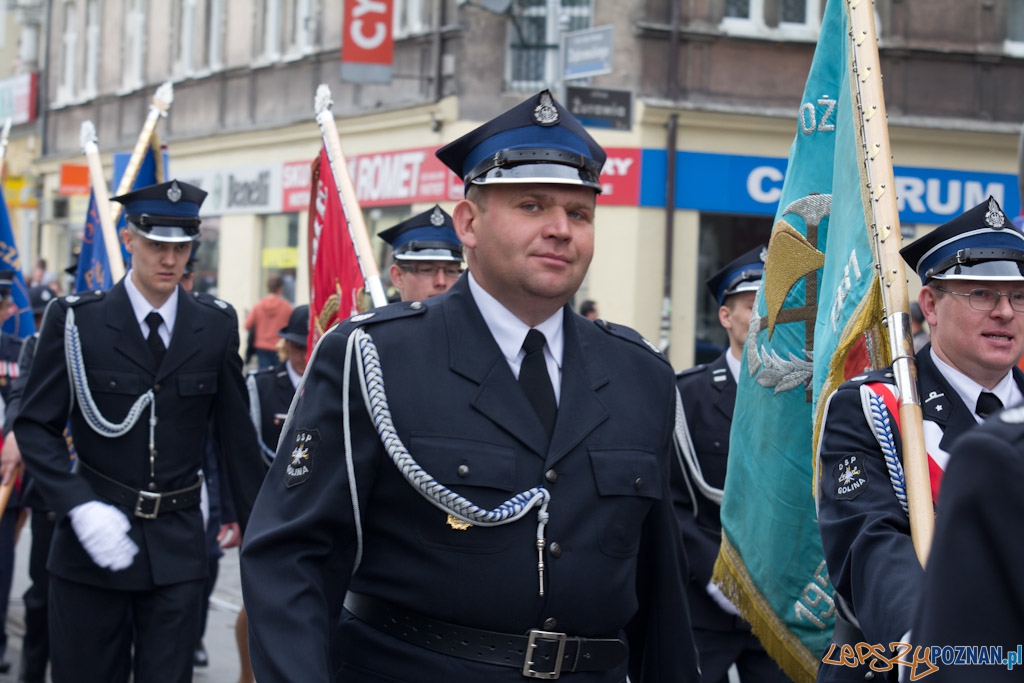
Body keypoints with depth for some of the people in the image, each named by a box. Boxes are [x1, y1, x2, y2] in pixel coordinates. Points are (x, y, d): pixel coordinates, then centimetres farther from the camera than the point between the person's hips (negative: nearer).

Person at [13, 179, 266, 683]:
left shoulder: (216, 326, 3)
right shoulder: (75, 320, -4)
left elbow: (236, 437, 8)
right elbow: (35, 426, -5)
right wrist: (80, 506, -18)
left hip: (177, 546, 1)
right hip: (94, 540, -1)